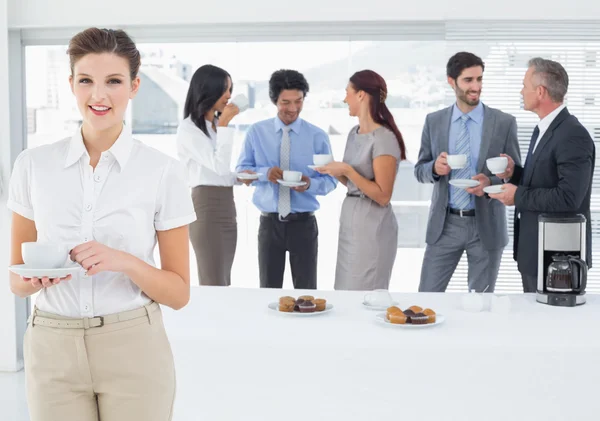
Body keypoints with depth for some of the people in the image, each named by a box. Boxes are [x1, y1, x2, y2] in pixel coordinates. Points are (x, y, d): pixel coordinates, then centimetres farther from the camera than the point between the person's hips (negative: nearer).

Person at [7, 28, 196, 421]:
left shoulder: (163, 171, -6)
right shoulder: (33, 164, 0)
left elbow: (179, 291, -3)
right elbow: (16, 280, 6)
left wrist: (124, 262, -20)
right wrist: (36, 279, -15)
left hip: (133, 350, -1)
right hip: (53, 349, 2)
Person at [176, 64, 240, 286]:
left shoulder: (216, 125, 17)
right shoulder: (189, 128, -10)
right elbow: (218, 166, -18)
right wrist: (224, 125, -14)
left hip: (227, 206, 9)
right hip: (206, 207, -9)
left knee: (224, 283, 9)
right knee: (214, 284, -8)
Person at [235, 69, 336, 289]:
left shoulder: (318, 136, -3)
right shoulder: (257, 132, 0)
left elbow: (330, 180, 0)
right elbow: (241, 170, 3)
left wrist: (310, 184, -22)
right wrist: (265, 172, -18)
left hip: (303, 223, 0)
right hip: (270, 223, 1)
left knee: (306, 292, 10)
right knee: (268, 291, 11)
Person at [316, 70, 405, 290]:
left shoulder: (383, 138, -16)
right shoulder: (354, 133, 10)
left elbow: (382, 196, -18)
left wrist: (347, 170, -21)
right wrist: (336, 173, 1)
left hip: (372, 226, -8)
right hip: (349, 219, 9)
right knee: (346, 292, 14)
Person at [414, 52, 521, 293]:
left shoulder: (504, 122, -3)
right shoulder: (434, 121, 3)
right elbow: (419, 170, 7)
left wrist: (491, 182, -20)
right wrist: (434, 167, -16)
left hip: (486, 226, -1)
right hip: (444, 225, 1)